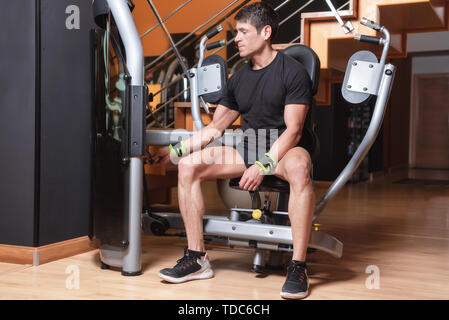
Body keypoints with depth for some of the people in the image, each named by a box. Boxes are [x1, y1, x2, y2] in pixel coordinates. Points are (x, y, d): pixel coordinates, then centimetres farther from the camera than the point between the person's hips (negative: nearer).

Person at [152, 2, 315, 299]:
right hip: (249, 148, 6)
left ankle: (298, 267, -33)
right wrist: (175, 150, 11)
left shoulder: (293, 71, -7)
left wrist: (263, 166, -27)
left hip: (285, 150, -6)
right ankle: (197, 258, -8)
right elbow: (216, 127, 17)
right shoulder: (239, 78, 13)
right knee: (189, 165, -12)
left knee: (298, 169, -42)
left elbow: (293, 130, -15)